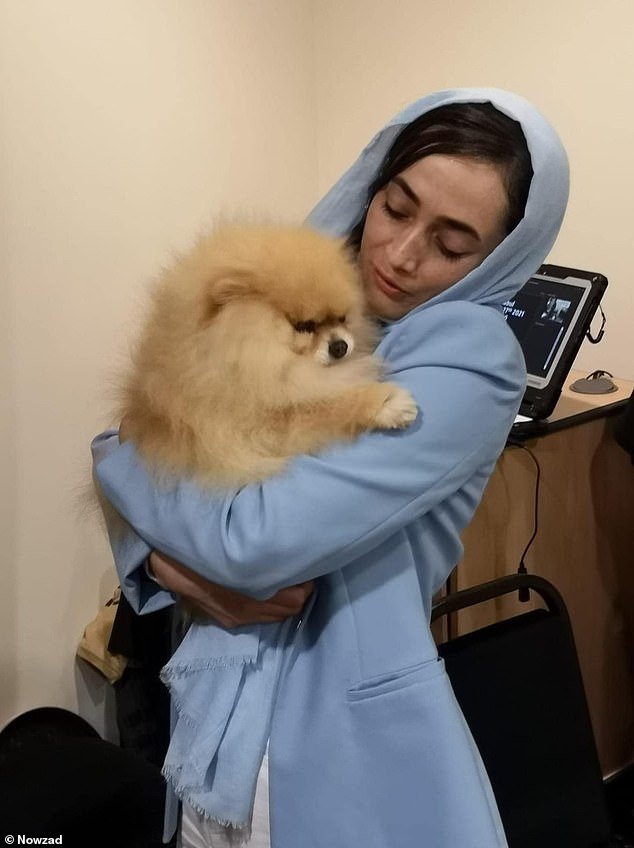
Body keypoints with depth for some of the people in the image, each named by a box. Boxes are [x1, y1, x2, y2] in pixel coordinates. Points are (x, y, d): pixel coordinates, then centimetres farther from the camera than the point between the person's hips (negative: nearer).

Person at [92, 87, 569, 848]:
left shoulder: (471, 359, -18)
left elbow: (261, 535, -25)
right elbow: (156, 455, 4)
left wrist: (115, 459, -8)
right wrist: (173, 563, -17)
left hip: (349, 710, -5)